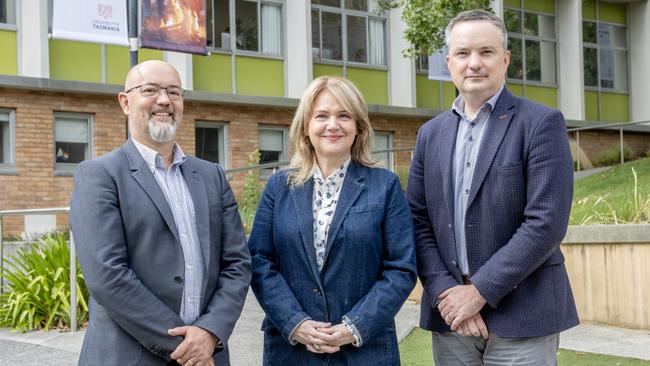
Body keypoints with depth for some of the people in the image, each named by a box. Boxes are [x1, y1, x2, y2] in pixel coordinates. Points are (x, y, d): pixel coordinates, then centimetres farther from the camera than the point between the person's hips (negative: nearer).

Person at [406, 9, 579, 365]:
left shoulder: (541, 122, -5)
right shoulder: (431, 133, 10)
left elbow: (546, 223, -14)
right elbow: (418, 221, 6)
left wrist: (478, 291, -14)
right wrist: (445, 292, -8)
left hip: (521, 315, -4)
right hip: (451, 313, 4)